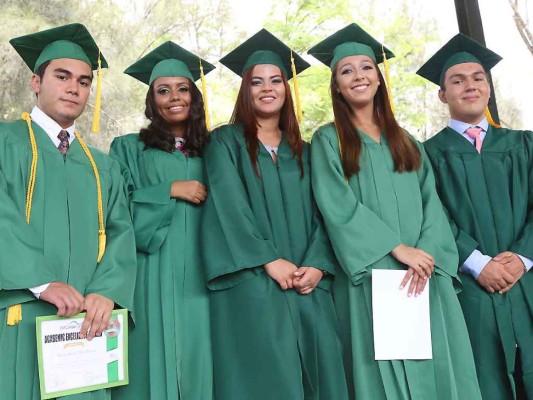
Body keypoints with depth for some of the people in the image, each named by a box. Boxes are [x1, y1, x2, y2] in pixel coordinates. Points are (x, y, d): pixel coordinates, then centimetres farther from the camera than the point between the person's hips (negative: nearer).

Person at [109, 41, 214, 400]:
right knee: (154, 362, -1)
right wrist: (170, 190, -8)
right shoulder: (129, 148, 8)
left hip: (200, 276, 2)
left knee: (198, 364, 3)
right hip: (152, 277, -2)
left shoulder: (210, 150, 15)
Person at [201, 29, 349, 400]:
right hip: (251, 282, -4)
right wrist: (270, 261, -15)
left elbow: (319, 214, 8)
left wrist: (317, 265, -8)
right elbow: (229, 207, -7)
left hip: (307, 283, 4)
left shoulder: (302, 152, 17)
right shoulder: (225, 141, 5)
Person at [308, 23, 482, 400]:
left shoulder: (406, 141, 17)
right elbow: (338, 207, -9)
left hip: (424, 274, 4)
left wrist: (426, 255, -11)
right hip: (371, 277, -4)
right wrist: (398, 249, -15)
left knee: (437, 367, 3)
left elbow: (430, 201, 7)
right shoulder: (328, 140, 4)